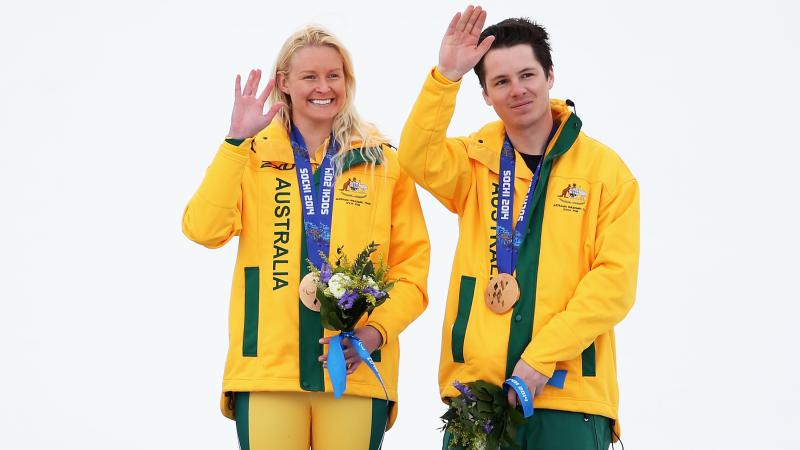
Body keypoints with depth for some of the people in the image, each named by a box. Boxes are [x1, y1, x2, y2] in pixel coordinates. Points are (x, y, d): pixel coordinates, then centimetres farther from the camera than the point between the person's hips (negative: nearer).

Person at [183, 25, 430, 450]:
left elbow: (411, 266, 6)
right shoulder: (253, 156, 8)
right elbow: (205, 230, -8)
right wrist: (237, 140, -13)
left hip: (356, 370, 0)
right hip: (268, 368, 0)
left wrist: (376, 330, -11)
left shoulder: (383, 163, 8)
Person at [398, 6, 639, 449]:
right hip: (474, 383, 2)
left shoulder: (606, 170, 2)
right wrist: (446, 77, -23)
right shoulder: (476, 159, 10)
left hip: (568, 392, -2)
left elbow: (614, 280, -5)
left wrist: (542, 357, -13)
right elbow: (419, 159, -12)